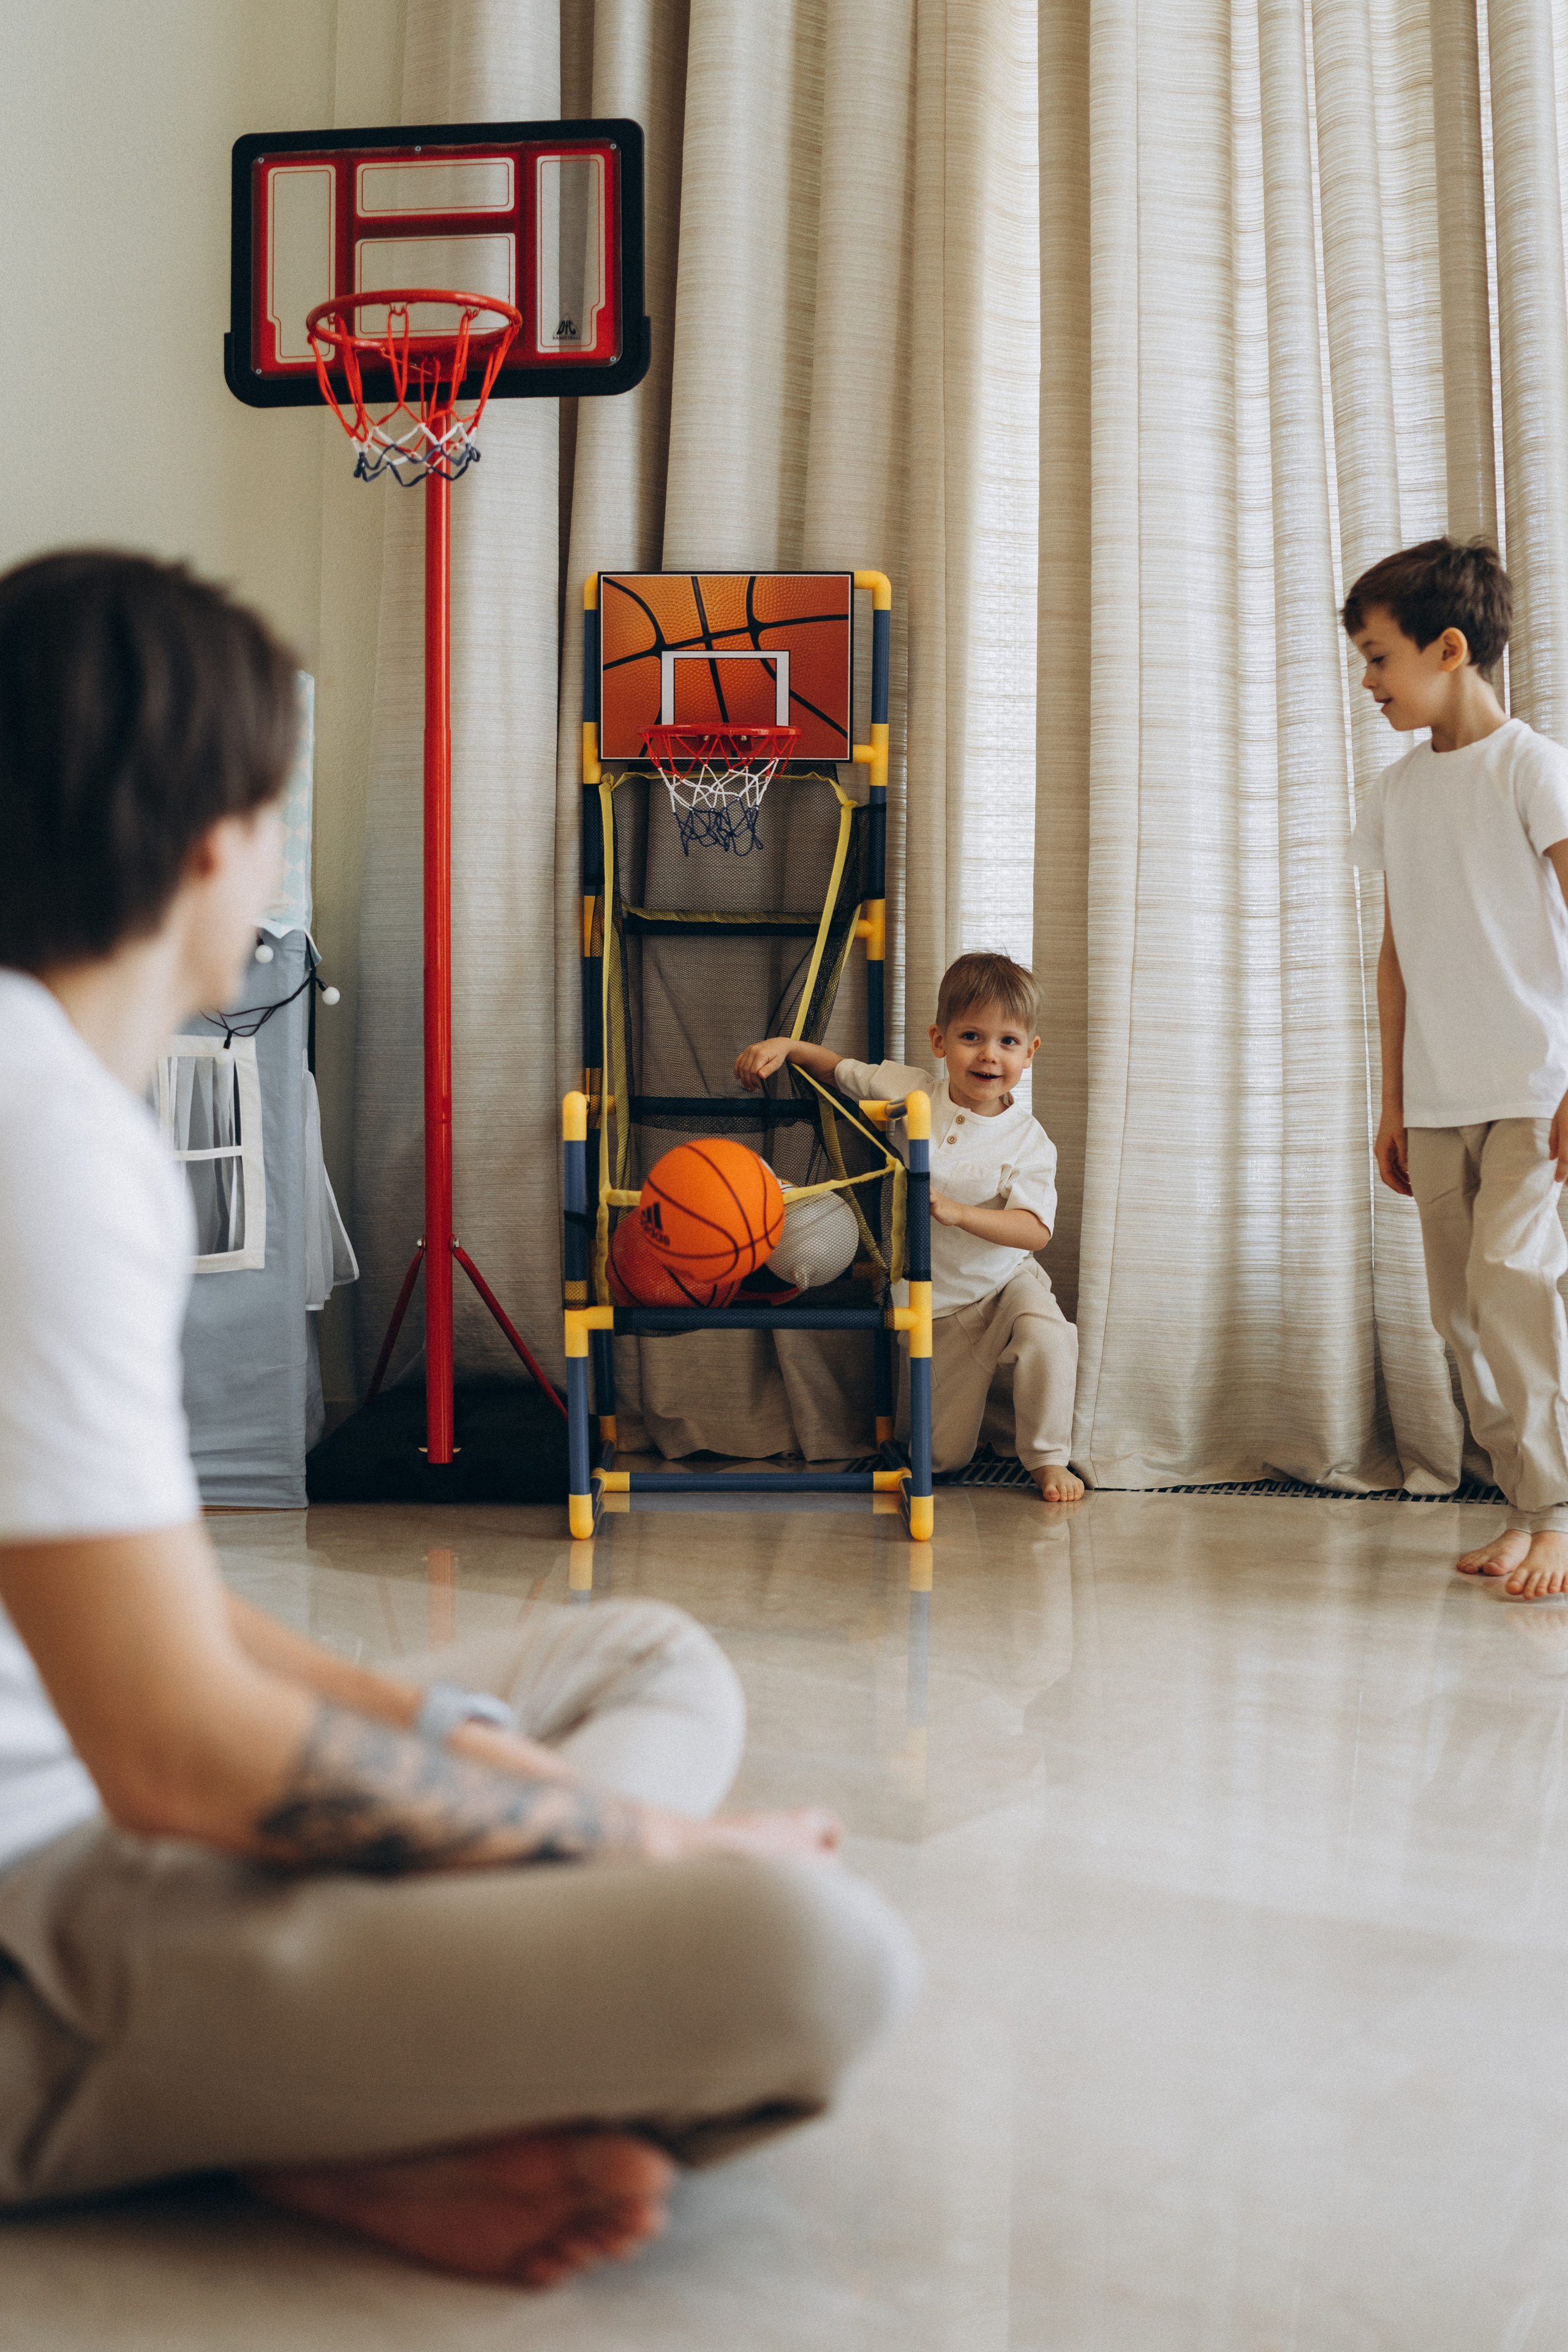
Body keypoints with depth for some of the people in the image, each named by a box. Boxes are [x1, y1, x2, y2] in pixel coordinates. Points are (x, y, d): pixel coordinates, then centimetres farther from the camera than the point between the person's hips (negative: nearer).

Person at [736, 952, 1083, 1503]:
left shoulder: (1027, 1140, -15)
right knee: (944, 1457, 1)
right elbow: (841, 1070, 8)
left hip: (1006, 1285, -1)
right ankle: (983, 1391, 36)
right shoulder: (911, 1093, -8)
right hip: (937, 1312, 1)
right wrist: (784, 1046, -8)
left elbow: (1035, 1231, -25)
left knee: (1047, 1334, -36)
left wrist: (956, 1211, -37)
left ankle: (1048, 1459, -13)